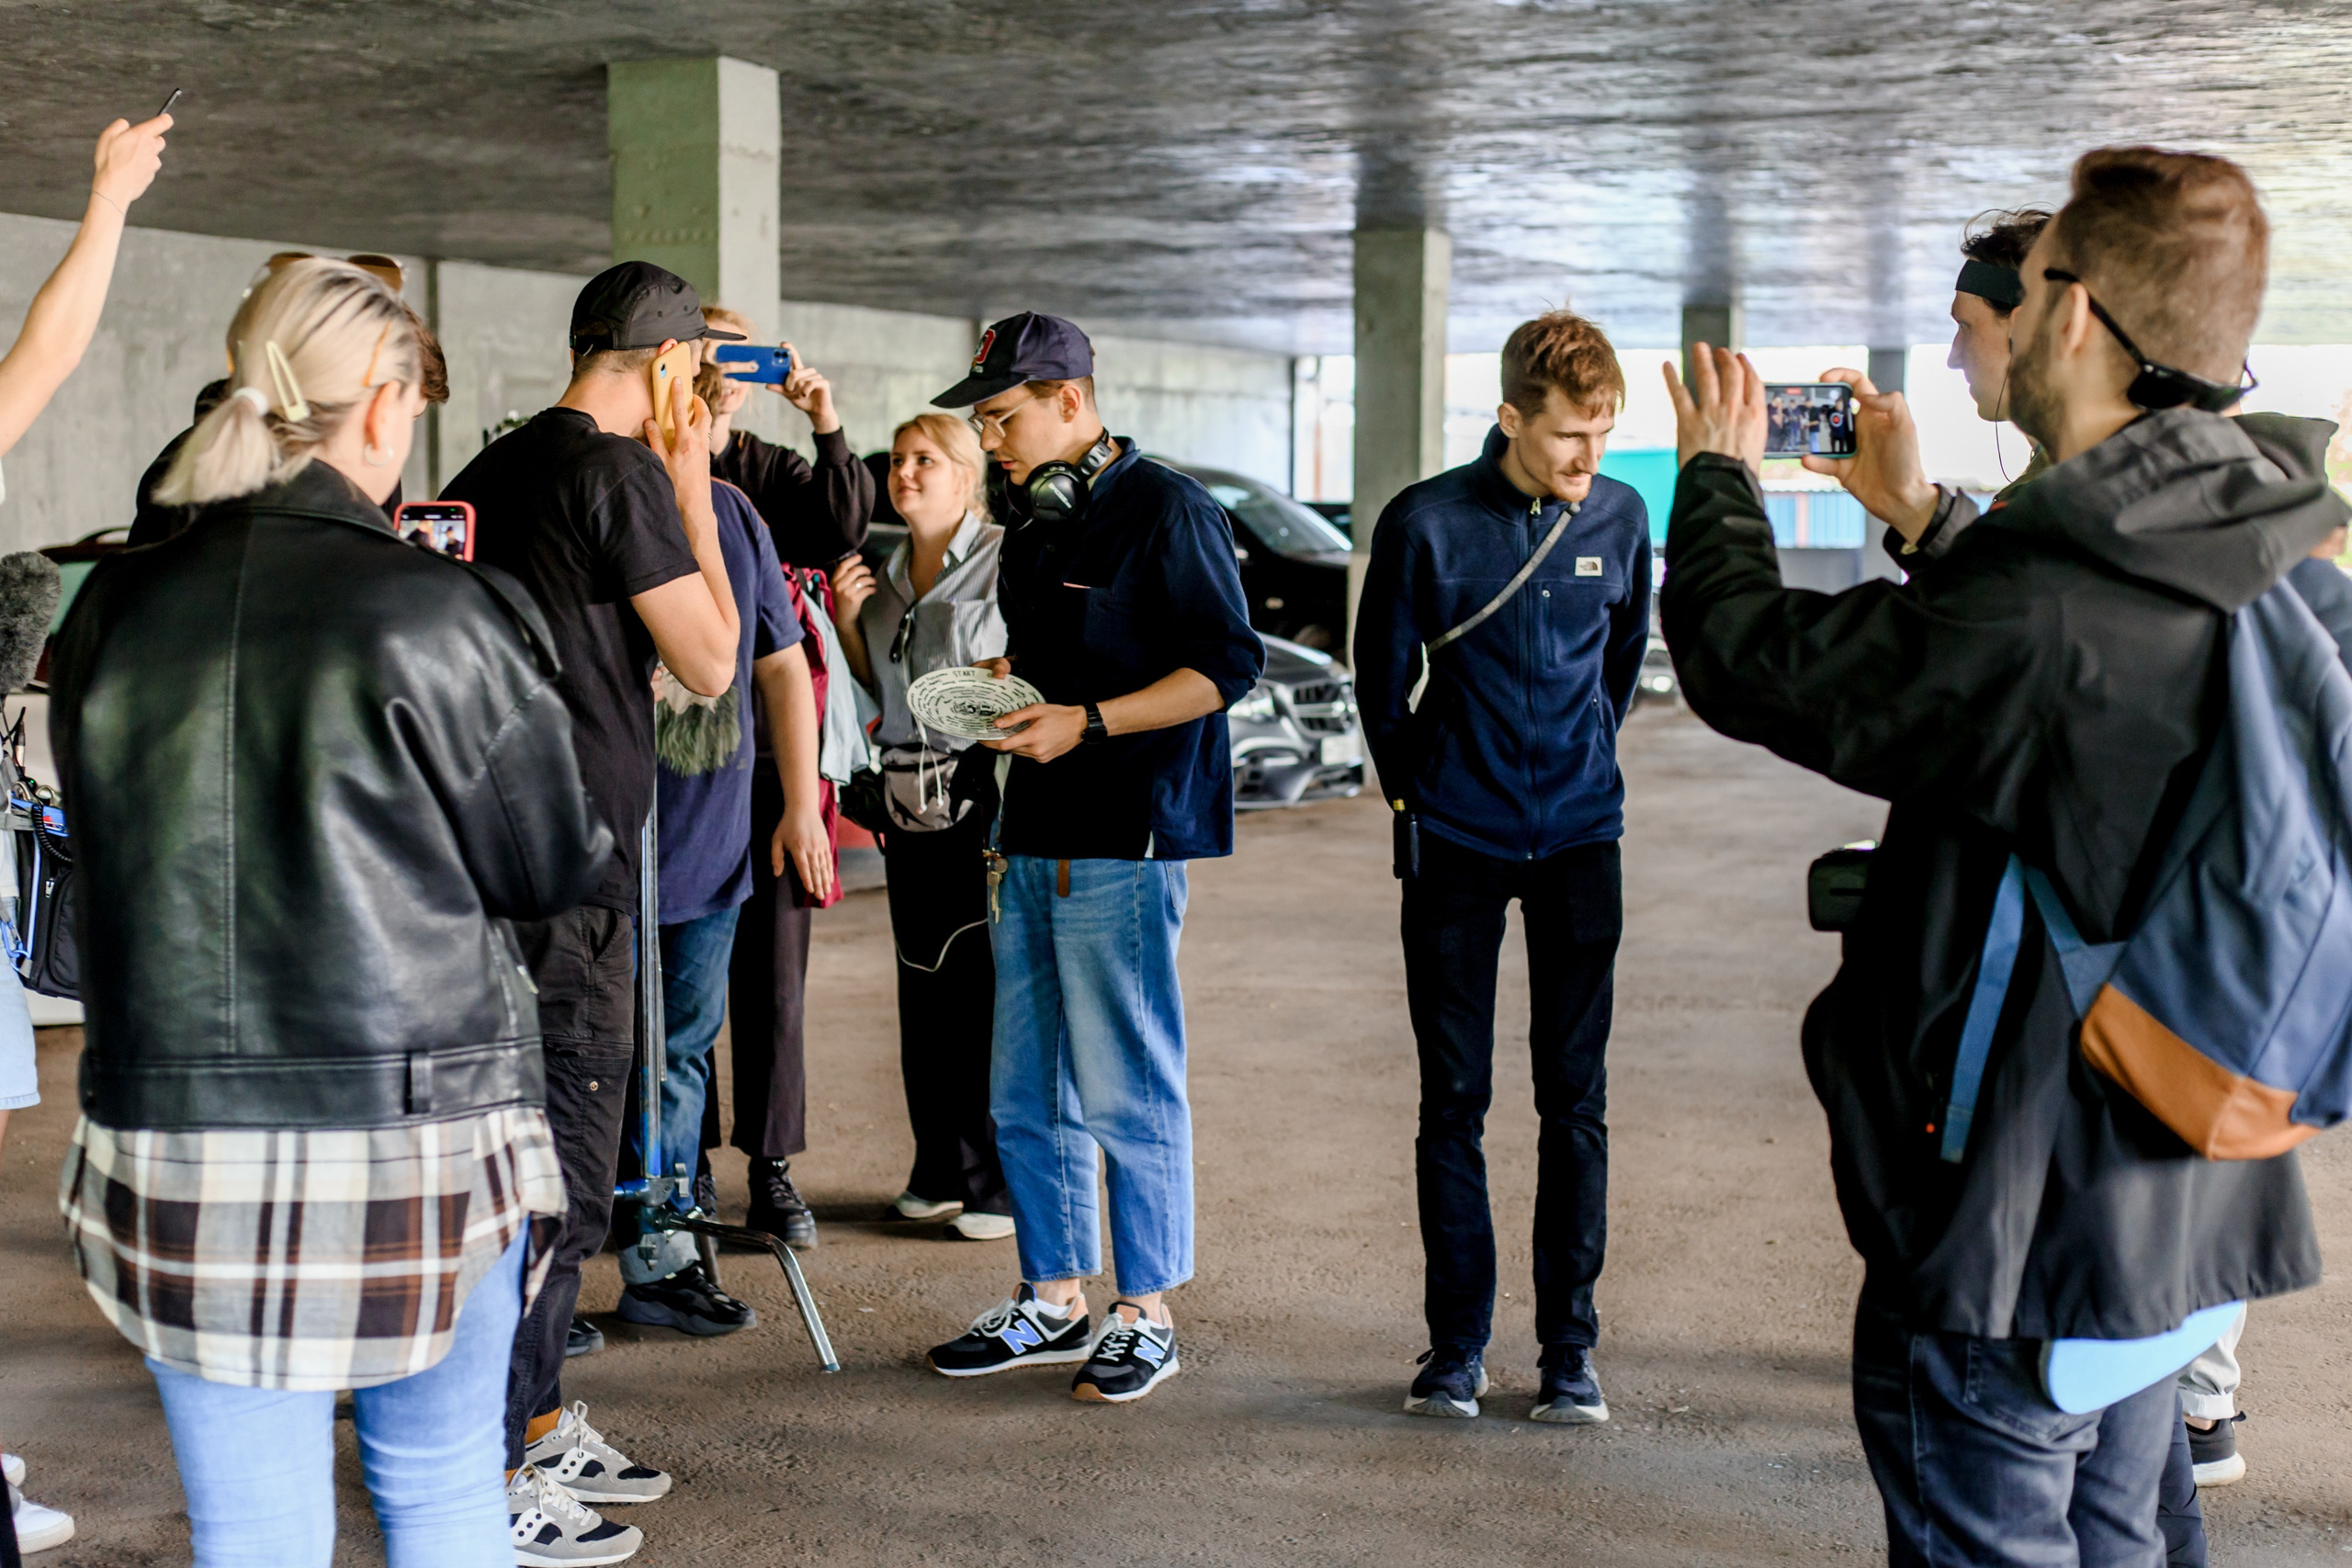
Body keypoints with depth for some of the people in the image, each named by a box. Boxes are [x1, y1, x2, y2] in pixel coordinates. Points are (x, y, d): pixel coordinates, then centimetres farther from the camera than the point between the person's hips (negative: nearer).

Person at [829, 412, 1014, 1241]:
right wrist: (847, 622, 7)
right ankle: (943, 1172, 21)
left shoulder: (1006, 559, -7)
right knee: (925, 992, 11)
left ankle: (1007, 1184, 4)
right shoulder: (886, 571, 15)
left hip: (987, 796, -7)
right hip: (911, 800, 7)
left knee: (994, 990, -5)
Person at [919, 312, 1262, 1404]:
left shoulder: (1165, 510, -9)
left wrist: (1086, 721, -19)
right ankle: (1054, 1301, 24)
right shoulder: (1032, 524, 17)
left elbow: (1225, 666, -14)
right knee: (1024, 1095, 12)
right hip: (1031, 838, 9)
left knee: (1124, 1090, -3)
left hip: (1124, 841, -9)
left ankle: (1145, 1315, 10)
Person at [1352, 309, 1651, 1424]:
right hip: (1456, 846, -2)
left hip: (1579, 839, 2)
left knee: (1574, 1096, 4)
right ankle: (1456, 1343, 15)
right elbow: (1382, 675, 3)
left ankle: (1569, 1347, 12)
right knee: (1453, 1098, 4)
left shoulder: (1619, 517, 0)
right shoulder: (1426, 523, -9)